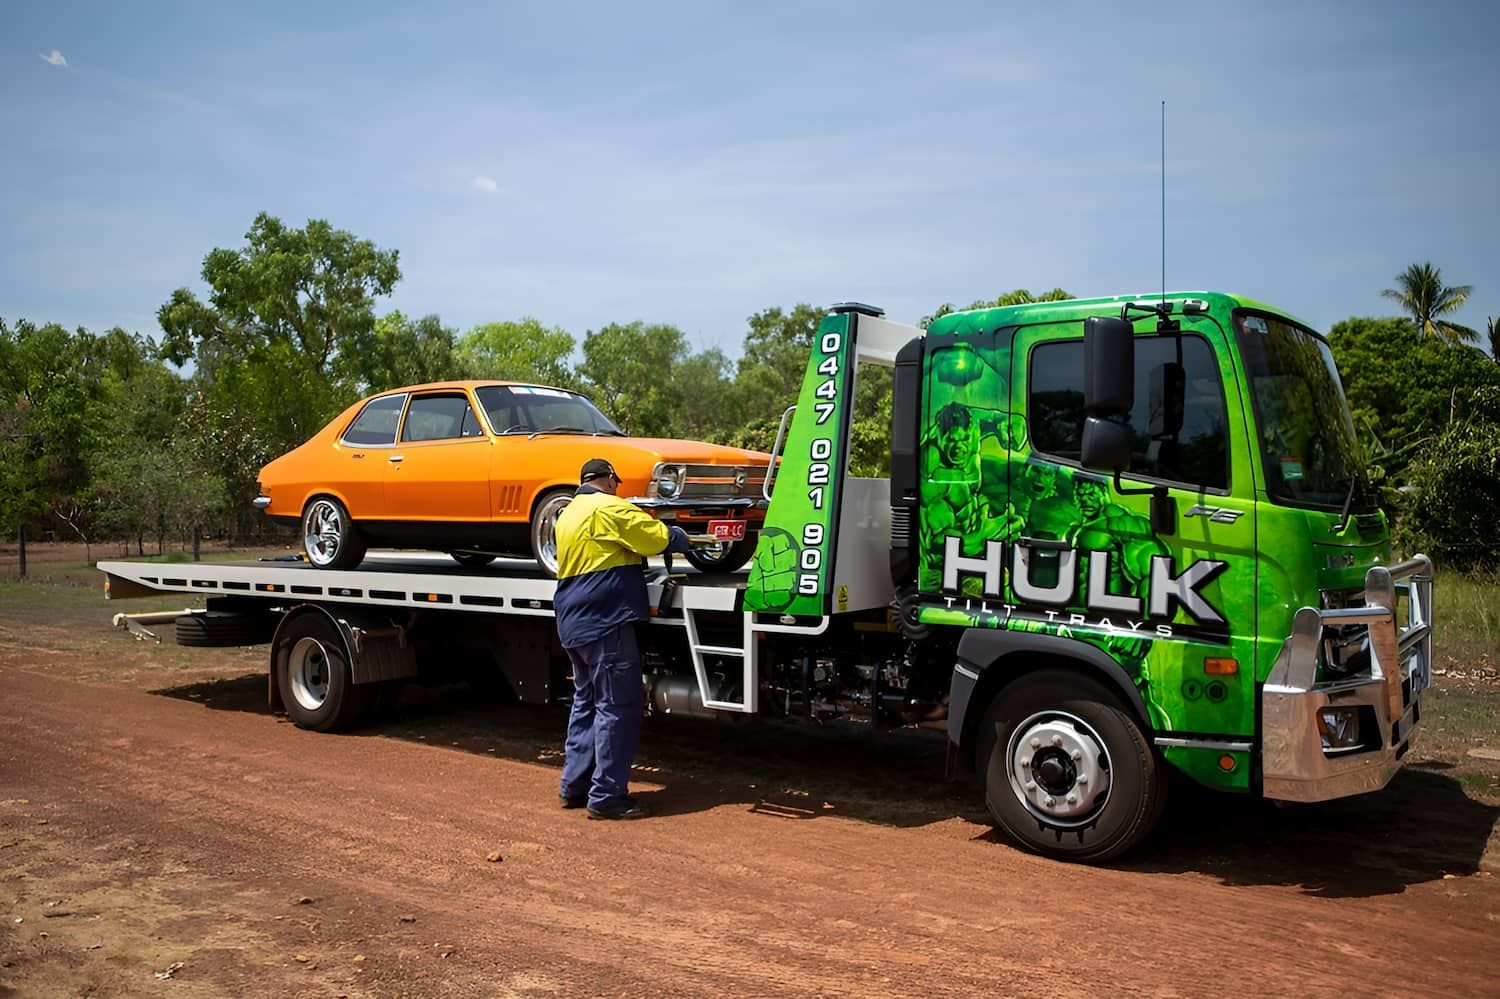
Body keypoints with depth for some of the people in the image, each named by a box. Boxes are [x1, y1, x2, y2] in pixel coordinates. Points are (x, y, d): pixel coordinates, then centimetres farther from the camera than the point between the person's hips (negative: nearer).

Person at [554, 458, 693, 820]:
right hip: (605, 623, -10)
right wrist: (680, 538, 9)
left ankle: (574, 786, 21)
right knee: (618, 707, -6)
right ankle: (606, 796, -4)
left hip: (574, 625, 10)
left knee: (587, 702, 17)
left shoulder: (568, 515, 18)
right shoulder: (608, 509, -11)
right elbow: (662, 538, -12)